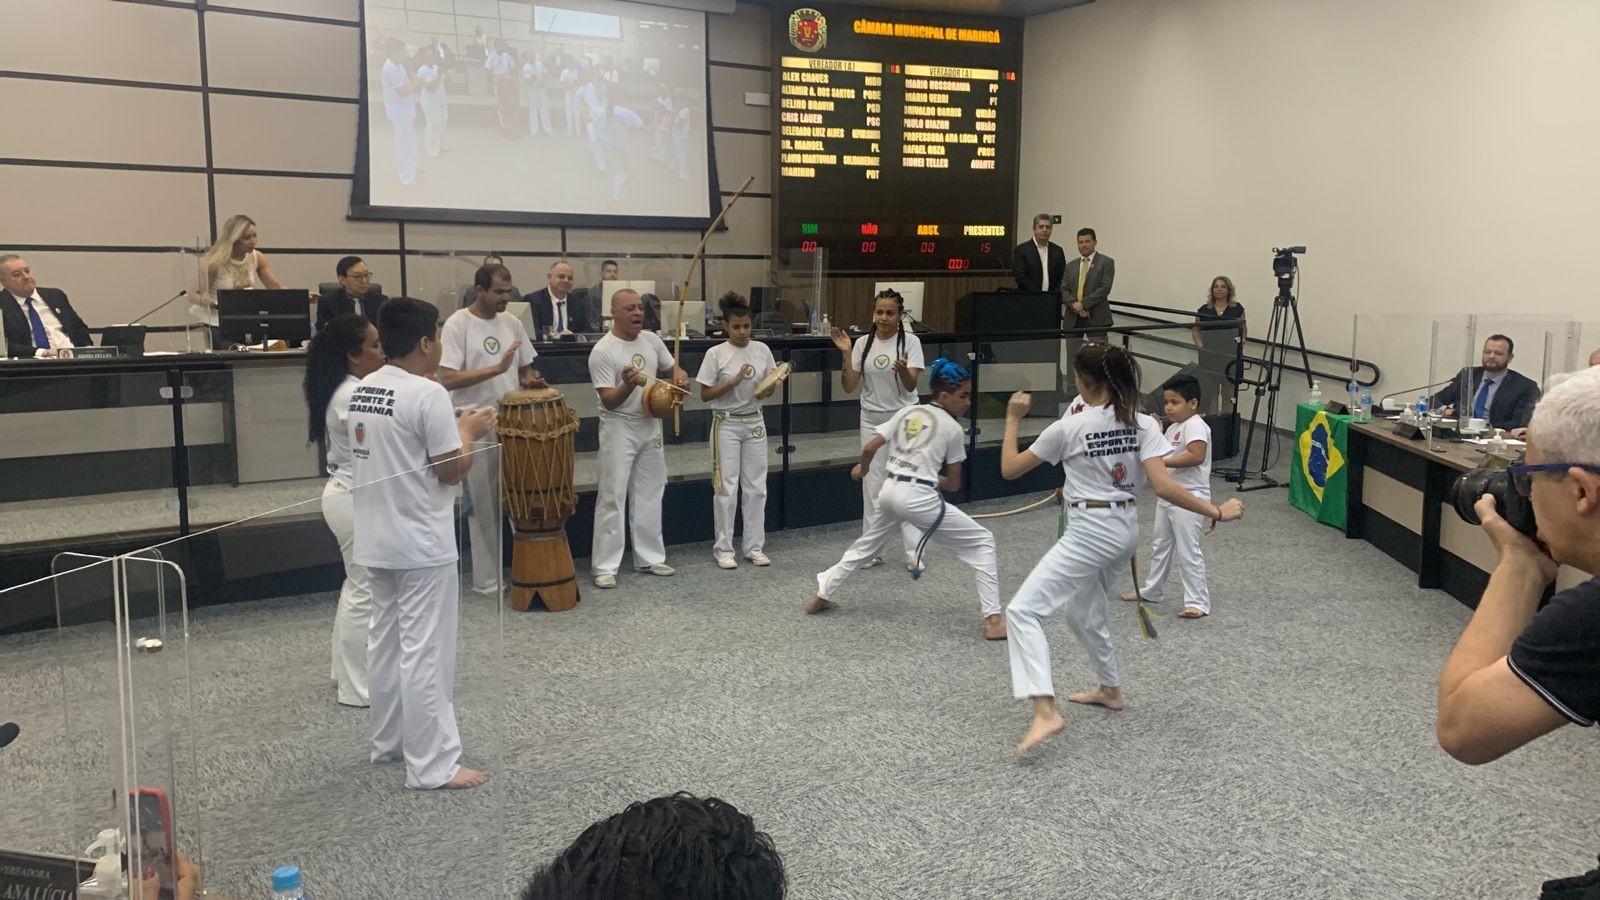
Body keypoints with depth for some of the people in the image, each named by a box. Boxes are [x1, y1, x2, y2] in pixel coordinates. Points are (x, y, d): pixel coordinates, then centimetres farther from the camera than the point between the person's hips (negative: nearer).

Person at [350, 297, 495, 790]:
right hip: (422, 544, -9)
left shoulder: (361, 391, 8)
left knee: (385, 641, 18)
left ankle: (390, 741, 32)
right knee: (424, 652, -3)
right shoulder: (428, 394, -18)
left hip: (377, 541, 9)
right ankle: (432, 765, 3)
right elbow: (452, 472, -15)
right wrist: (468, 432, 2)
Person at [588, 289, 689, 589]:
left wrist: (679, 376, -6)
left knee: (649, 494, 13)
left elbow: (671, 367, 17)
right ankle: (605, 566, 0)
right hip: (619, 428, -7)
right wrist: (629, 384, -36)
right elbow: (609, 401, -18)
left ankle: (649, 557, 24)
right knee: (612, 497, -5)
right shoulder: (602, 351, -16)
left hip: (650, 425, 7)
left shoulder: (651, 340, 4)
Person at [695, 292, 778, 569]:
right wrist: (733, 382, -20)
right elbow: (705, 395, -8)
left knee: (756, 487, 7)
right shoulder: (716, 354, -9)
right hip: (727, 425, -4)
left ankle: (754, 547, 16)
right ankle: (723, 548, 10)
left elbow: (767, 390, 9)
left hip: (754, 423, 4)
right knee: (727, 487, -1)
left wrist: (769, 386, -13)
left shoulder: (762, 350, 2)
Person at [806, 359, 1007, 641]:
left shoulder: (907, 412, 12)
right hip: (919, 497, -6)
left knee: (867, 545, 32)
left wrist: (862, 469, 28)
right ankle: (993, 620, -5)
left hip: (890, 491, 6)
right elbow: (953, 484, 5)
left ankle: (821, 595, 41)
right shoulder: (953, 428, 0)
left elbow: (869, 448, 7)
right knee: (982, 542, 4)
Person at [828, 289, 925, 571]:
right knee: (872, 487, 7)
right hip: (872, 421, 3)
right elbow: (849, 387, -2)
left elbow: (911, 386, -14)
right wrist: (846, 354, -14)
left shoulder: (910, 342, -7)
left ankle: (912, 550, 7)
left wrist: (903, 369, -34)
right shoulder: (863, 343, 0)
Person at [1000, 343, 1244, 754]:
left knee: (1023, 611, -9)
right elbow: (1163, 487, -12)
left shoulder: (1068, 428, -13)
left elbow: (1009, 469, -2)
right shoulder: (1144, 425, -2)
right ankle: (1110, 689, 45)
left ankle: (1046, 712, -23)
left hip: (1090, 532, -8)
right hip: (1125, 529, 8)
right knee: (1084, 613, 29)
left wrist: (1013, 419, 8)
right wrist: (1216, 512, -6)